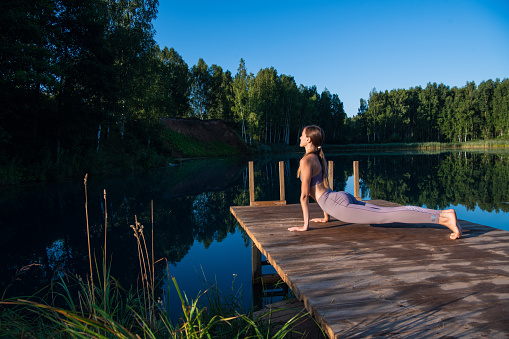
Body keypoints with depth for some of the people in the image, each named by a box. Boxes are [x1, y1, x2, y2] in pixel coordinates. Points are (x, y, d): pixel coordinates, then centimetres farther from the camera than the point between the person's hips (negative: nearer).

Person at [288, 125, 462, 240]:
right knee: (388, 212, 6)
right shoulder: (319, 157, 22)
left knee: (386, 216, -18)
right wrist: (326, 216, 35)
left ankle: (443, 217, -27)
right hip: (344, 198, 9)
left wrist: (305, 225, -4)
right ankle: (444, 214, 1)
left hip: (339, 205, -9)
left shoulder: (306, 160, -7)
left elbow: (304, 195, -9)